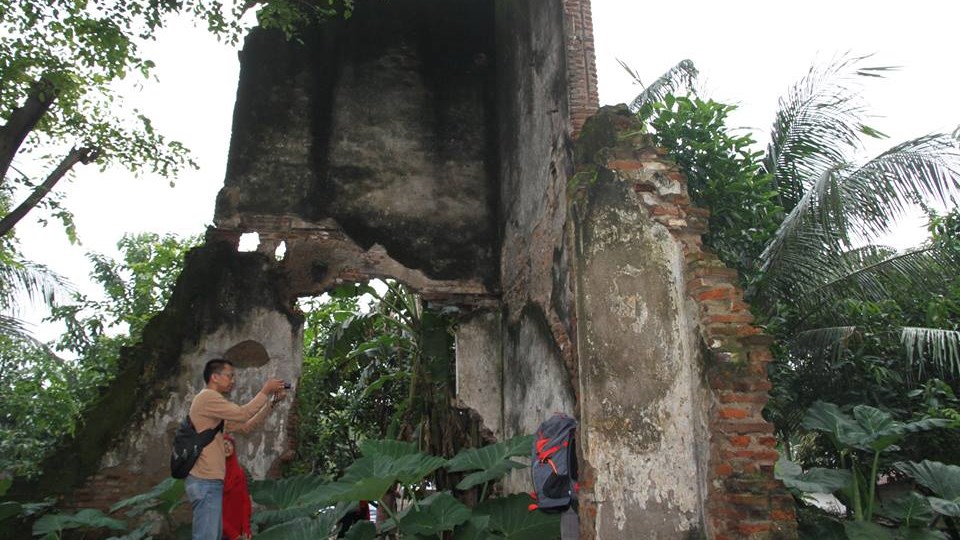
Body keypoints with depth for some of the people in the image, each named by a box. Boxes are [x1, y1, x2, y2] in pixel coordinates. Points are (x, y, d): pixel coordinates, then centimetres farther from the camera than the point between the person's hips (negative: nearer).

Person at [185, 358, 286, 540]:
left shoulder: (213, 401, 21)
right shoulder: (207, 397, -11)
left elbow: (245, 425, 20)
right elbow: (242, 414, -19)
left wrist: (271, 402, 12)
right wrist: (265, 391, -8)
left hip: (211, 480, 10)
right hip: (205, 482, -10)